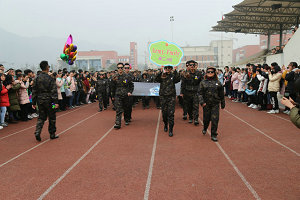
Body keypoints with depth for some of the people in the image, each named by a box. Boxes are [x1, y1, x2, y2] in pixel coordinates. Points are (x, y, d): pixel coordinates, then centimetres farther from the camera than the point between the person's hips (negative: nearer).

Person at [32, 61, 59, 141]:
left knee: (41, 117, 13)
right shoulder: (50, 79, -10)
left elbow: (34, 91, 6)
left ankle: (37, 132, -5)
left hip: (40, 100, 4)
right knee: (52, 117, 8)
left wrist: (34, 102, 12)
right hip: (48, 100, -4)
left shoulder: (37, 78, 3)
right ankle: (52, 134, 16)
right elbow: (54, 91, -14)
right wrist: (56, 102, -14)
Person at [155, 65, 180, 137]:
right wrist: (161, 72, -30)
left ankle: (171, 130, -1)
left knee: (171, 113, -7)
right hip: (163, 97, 1)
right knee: (164, 112, 11)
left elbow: (178, 79, -18)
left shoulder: (173, 76, 1)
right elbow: (156, 79, -17)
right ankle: (165, 125, 36)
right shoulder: (162, 76, 2)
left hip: (171, 97, -1)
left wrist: (175, 71, -29)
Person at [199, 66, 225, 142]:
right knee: (206, 119, 10)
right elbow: (200, 93, -2)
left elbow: (221, 94, 10)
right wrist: (202, 102, -15)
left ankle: (214, 135, 7)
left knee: (215, 119, -5)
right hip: (206, 104, 0)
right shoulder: (203, 82, 3)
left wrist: (223, 104, 13)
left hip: (215, 104, 0)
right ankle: (205, 128, 42)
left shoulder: (217, 82, 5)